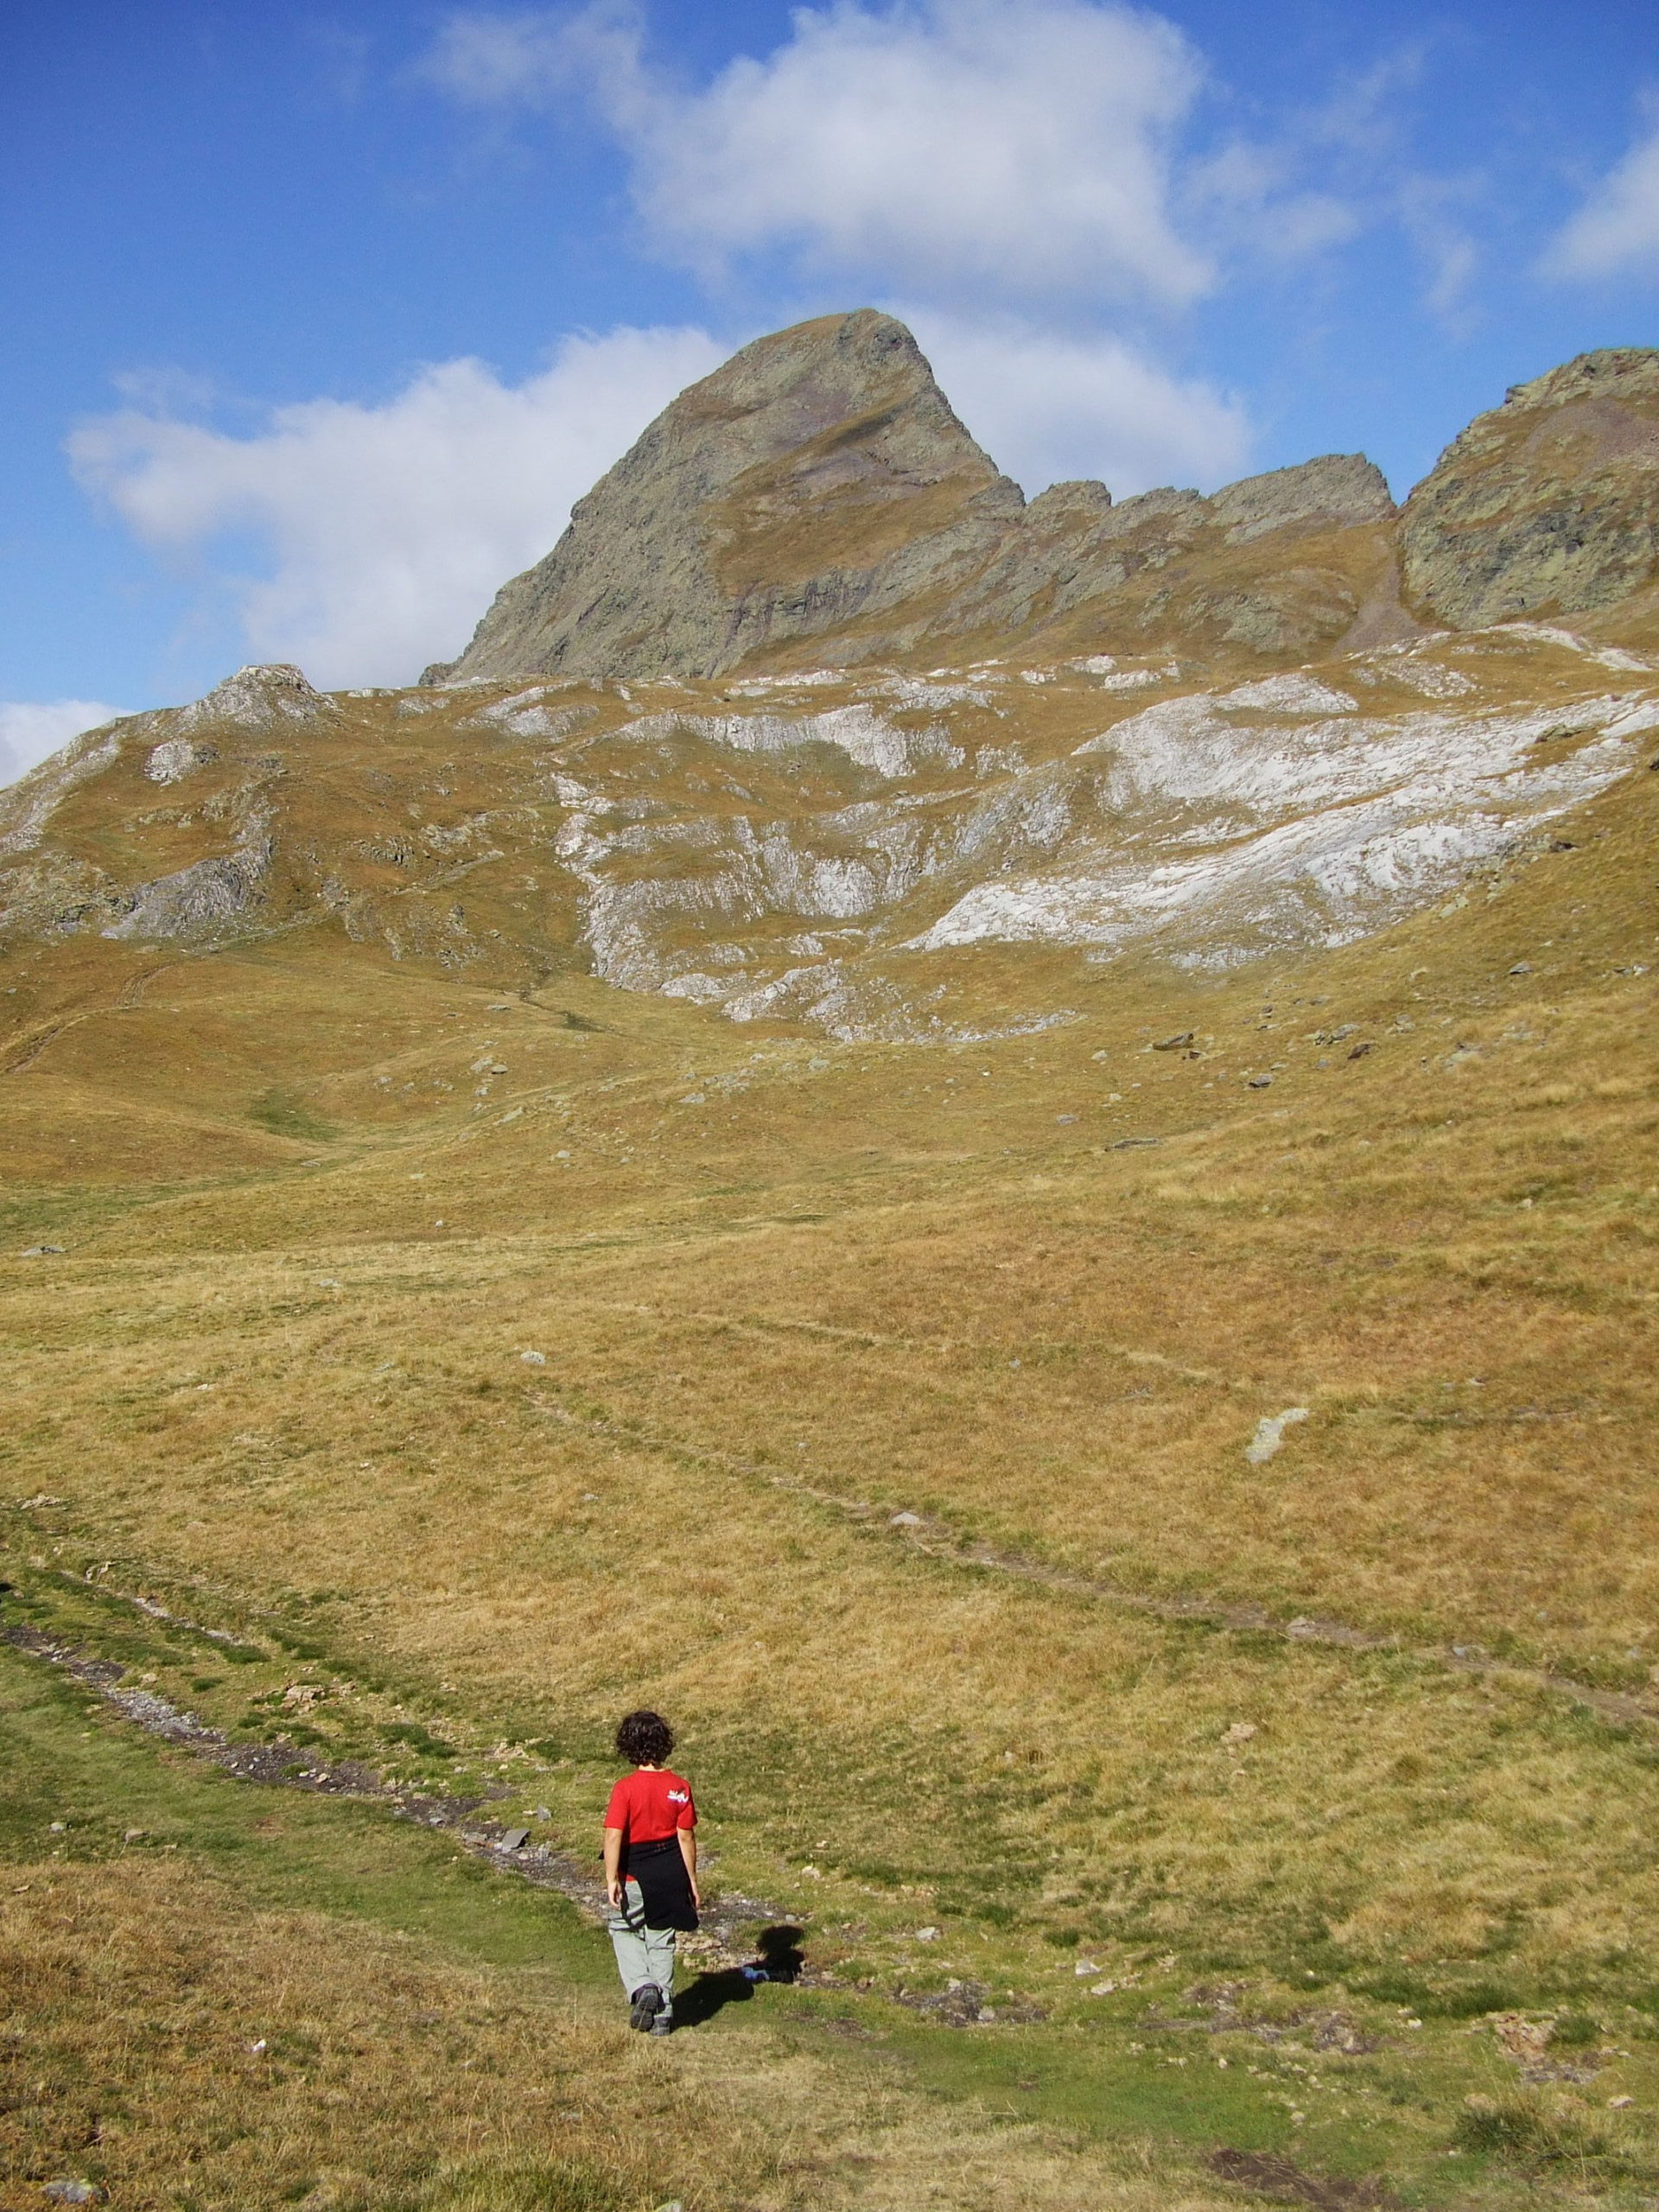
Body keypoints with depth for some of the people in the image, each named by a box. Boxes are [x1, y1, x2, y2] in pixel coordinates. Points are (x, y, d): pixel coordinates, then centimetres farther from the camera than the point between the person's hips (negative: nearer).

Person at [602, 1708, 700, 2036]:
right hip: (670, 1874, 3)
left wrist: (612, 1879, -15)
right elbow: (686, 1837, -2)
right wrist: (691, 1880, 6)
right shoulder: (679, 1787, -6)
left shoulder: (626, 1788, -16)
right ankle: (662, 2015, 18)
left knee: (624, 1932, 19)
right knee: (662, 1942, 15)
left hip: (635, 1877, -3)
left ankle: (641, 1987, -2)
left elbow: (614, 1836, -20)